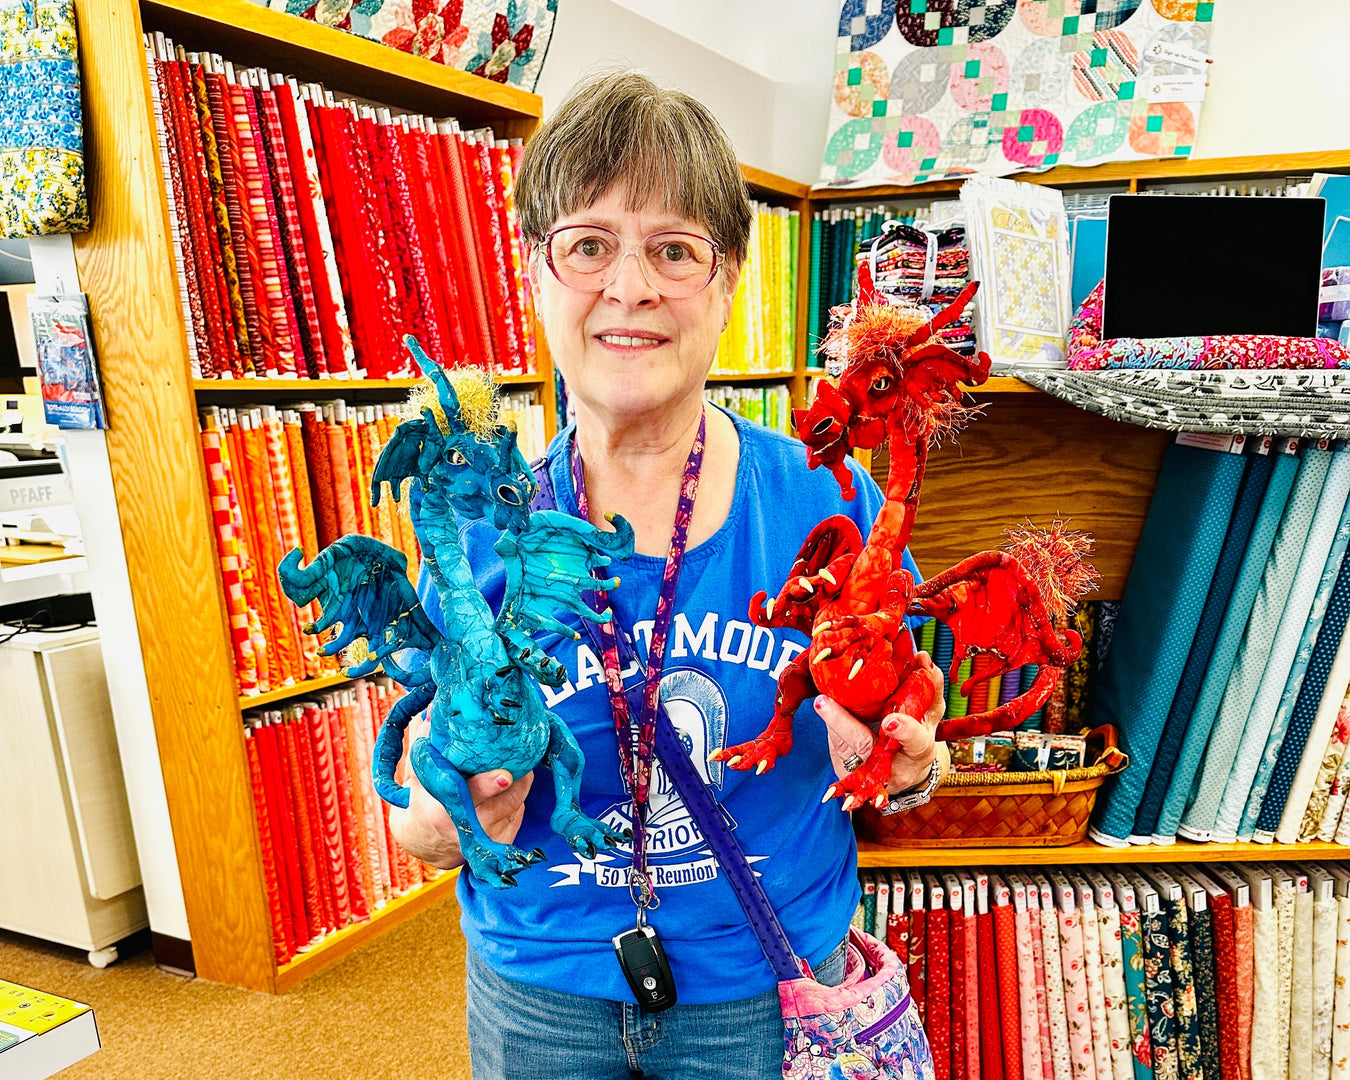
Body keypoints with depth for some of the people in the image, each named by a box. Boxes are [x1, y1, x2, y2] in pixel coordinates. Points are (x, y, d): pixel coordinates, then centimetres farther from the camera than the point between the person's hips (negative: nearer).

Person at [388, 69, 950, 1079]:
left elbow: (898, 745, -2)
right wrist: (451, 821, -26)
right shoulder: (483, 529, -13)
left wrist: (899, 765, -24)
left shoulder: (831, 503, -15)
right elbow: (423, 822, -5)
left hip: (768, 986, 0)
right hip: (535, 991, 1)